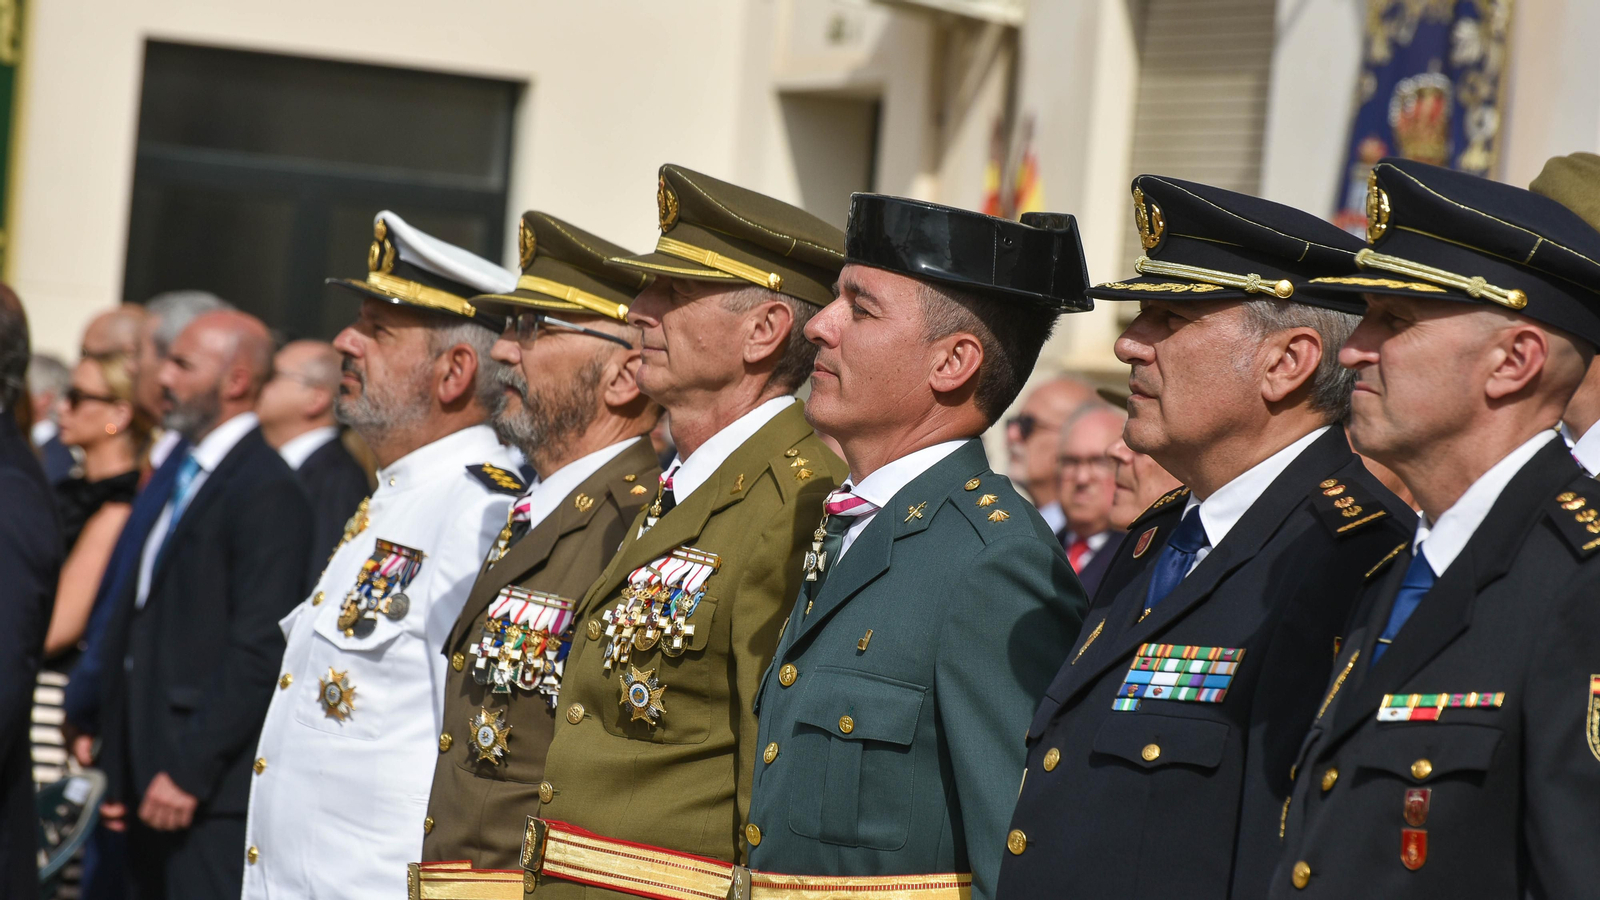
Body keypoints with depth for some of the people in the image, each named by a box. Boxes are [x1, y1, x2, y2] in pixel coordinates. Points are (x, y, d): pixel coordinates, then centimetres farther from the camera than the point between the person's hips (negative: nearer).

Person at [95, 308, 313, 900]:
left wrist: (190, 772, -18)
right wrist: (121, 773, 14)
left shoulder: (268, 491, -12)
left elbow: (259, 650, -18)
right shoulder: (180, 478, 18)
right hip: (155, 782, 9)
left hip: (214, 793, -9)